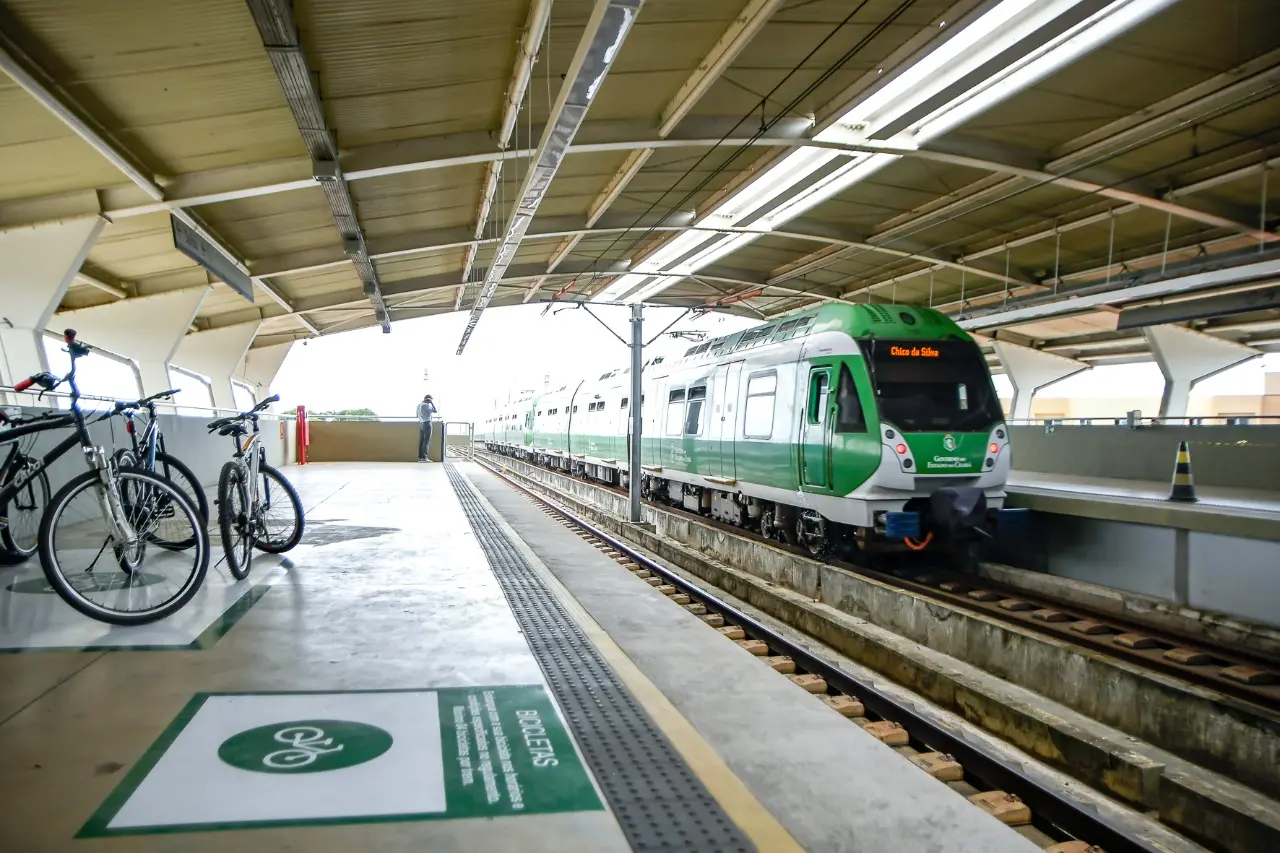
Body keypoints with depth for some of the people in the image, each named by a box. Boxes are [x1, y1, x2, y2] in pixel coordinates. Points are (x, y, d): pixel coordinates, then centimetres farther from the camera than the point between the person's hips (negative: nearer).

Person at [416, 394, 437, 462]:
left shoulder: (419, 405, 13)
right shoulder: (426, 405, -14)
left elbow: (418, 415, 20)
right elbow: (435, 411, -10)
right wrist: (432, 403, -5)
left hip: (421, 424, 9)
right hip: (427, 424, -9)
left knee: (421, 441, 7)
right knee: (427, 441, -8)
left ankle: (420, 457, 4)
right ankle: (424, 457, -13)